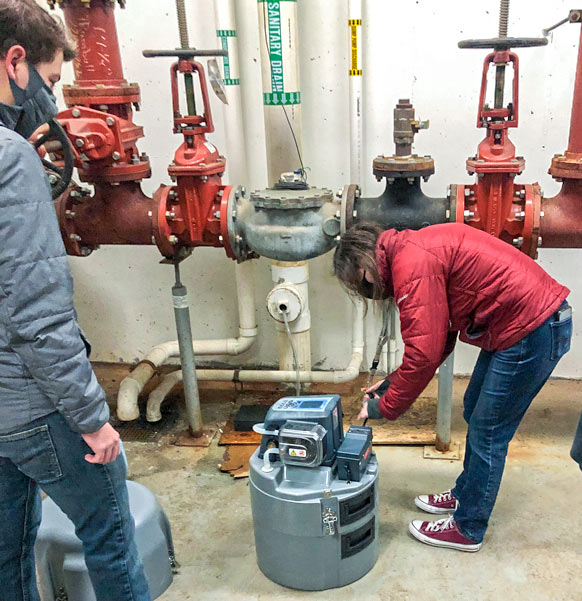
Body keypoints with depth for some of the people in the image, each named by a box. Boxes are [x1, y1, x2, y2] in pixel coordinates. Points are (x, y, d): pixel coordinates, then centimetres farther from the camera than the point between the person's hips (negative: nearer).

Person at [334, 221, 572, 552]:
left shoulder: (412, 265, -21)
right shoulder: (417, 250, 11)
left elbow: (424, 353, -23)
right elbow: (438, 335, 15)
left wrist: (385, 407, -10)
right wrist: (393, 382, 12)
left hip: (533, 330, -10)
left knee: (487, 433, 2)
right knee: (475, 412, 21)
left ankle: (467, 530, 19)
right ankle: (465, 495, 40)